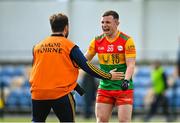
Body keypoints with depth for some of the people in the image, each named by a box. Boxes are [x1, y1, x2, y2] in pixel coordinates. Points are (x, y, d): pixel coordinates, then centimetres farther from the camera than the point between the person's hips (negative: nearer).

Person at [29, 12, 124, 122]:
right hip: (61, 93, -3)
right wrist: (109, 76, 8)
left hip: (38, 93, 3)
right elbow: (86, 66, -2)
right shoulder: (69, 46, -2)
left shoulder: (37, 46, 10)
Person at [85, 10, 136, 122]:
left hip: (123, 89, -4)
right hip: (104, 87, 4)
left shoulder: (127, 40, -9)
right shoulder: (97, 41, 4)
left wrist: (126, 80, -30)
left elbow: (131, 65, -14)